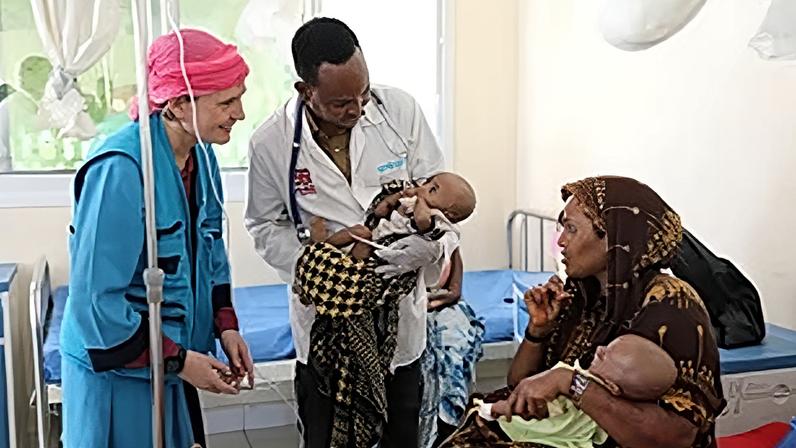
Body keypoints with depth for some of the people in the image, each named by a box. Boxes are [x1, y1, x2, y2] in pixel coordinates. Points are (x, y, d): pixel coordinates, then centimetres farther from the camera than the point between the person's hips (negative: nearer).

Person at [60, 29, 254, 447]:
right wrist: (177, 360, -18)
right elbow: (95, 298, -24)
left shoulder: (200, 155, -2)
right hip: (117, 370, -7)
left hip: (172, 361, 7)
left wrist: (226, 326, -1)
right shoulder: (120, 169, -26)